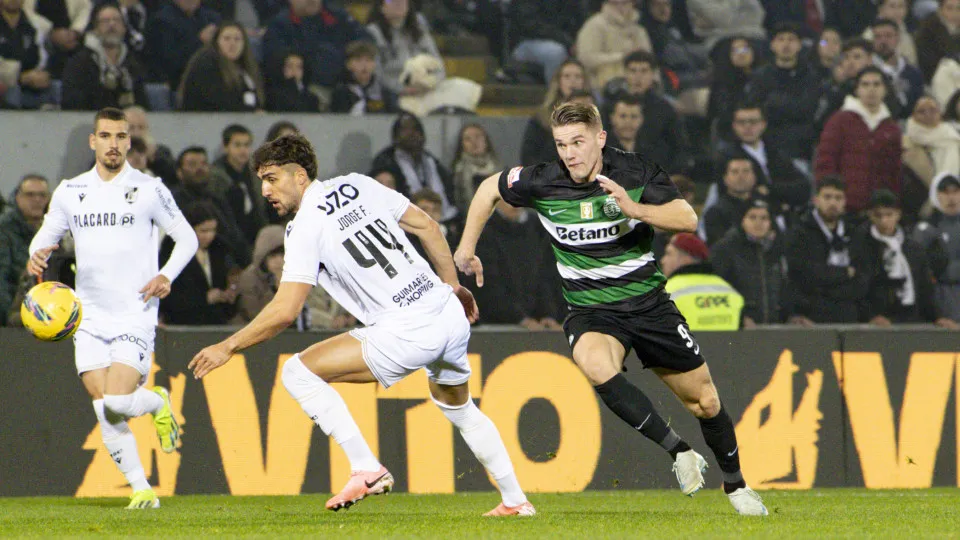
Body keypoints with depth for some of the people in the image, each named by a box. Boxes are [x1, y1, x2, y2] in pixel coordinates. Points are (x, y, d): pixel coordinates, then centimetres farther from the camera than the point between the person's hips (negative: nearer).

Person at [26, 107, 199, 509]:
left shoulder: (148, 190, -2)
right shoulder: (70, 192, 7)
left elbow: (187, 238, 5)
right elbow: (45, 236, 17)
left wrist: (167, 275, -12)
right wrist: (37, 256, -7)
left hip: (135, 314, -3)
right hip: (89, 316, 3)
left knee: (117, 402, -17)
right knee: (105, 412, -5)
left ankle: (159, 402, 17)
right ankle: (141, 488, 7)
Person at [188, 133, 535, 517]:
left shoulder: (305, 227, -8)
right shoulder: (359, 185, 11)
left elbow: (284, 312, -13)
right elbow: (427, 226, 16)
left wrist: (227, 348, -3)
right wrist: (453, 285, 27)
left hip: (407, 334, -8)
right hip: (451, 314, 8)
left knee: (298, 373, -4)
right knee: (460, 409, 33)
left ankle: (367, 470, -6)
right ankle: (515, 499, 38)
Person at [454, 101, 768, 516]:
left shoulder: (636, 173, -11)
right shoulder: (543, 183, -11)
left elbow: (688, 219, -20)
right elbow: (490, 189, 7)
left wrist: (633, 208, -34)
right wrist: (466, 249, 10)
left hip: (648, 302, 1)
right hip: (591, 309, -1)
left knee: (705, 401, 6)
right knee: (595, 365, -36)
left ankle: (735, 486, 33)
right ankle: (679, 452, -26)